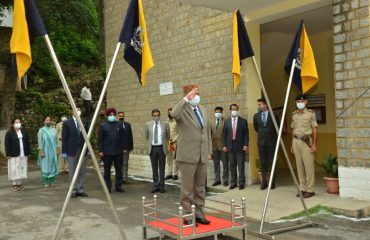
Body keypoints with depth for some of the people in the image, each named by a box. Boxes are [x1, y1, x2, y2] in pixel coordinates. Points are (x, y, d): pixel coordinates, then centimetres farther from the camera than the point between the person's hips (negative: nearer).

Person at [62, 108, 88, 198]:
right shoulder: (67, 123, -2)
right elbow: (64, 138, -2)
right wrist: (64, 151, -6)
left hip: (82, 150, 3)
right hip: (72, 150, -3)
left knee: (82, 171, 5)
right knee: (72, 171, 3)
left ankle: (80, 189, 14)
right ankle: (74, 190, 10)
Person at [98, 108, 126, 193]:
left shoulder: (119, 125, 9)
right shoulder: (103, 125, 1)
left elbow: (123, 137, 10)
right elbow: (100, 139, -1)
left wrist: (124, 148, 5)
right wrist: (100, 150, -6)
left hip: (118, 152, 2)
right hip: (107, 152, -2)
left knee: (119, 169, 6)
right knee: (107, 170, 4)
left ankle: (118, 186, 15)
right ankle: (108, 187, 14)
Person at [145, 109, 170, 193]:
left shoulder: (165, 124, 0)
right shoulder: (148, 124, 3)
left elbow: (168, 136, 11)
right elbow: (146, 136, 16)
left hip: (161, 148, -1)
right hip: (152, 148, 1)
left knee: (162, 168, 5)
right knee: (154, 168, 7)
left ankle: (161, 186, 12)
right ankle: (155, 186, 14)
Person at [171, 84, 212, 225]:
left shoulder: (203, 109, 14)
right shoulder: (183, 109, -7)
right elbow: (174, 114, -33)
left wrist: (209, 151, 14)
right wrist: (186, 99, -30)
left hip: (202, 155, 6)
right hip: (188, 155, -6)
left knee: (200, 188, 13)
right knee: (187, 189, 1)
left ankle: (199, 214, 23)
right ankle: (187, 216, 12)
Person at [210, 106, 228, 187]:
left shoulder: (225, 122, -4)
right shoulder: (212, 123, 14)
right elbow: (210, 134, 12)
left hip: (223, 145, -5)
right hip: (214, 146, 5)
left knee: (225, 164, 1)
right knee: (216, 164, 9)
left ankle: (225, 180, 8)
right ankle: (217, 179, 17)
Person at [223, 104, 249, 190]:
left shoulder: (243, 121, 4)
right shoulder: (226, 121, 10)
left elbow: (246, 134, 1)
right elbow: (225, 134, 10)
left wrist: (246, 145, -8)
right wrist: (225, 145, 3)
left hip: (240, 146, -2)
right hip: (230, 146, 2)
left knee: (241, 165, -2)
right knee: (232, 165, 6)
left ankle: (241, 183, 5)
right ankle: (233, 182, 15)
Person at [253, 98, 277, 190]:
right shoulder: (256, 116, 4)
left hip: (271, 141, -2)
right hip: (261, 141, 2)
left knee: (271, 162, 2)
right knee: (262, 162, 3)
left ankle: (272, 181, 10)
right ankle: (264, 181, 8)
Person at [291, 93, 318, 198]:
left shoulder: (311, 113, -2)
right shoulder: (294, 114, 12)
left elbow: (314, 129, -4)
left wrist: (314, 144, -9)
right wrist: (292, 144, 13)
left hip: (306, 141, -5)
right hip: (296, 141, 5)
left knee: (309, 166, -4)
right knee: (299, 166, 7)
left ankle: (310, 189, 3)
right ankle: (302, 188, 15)